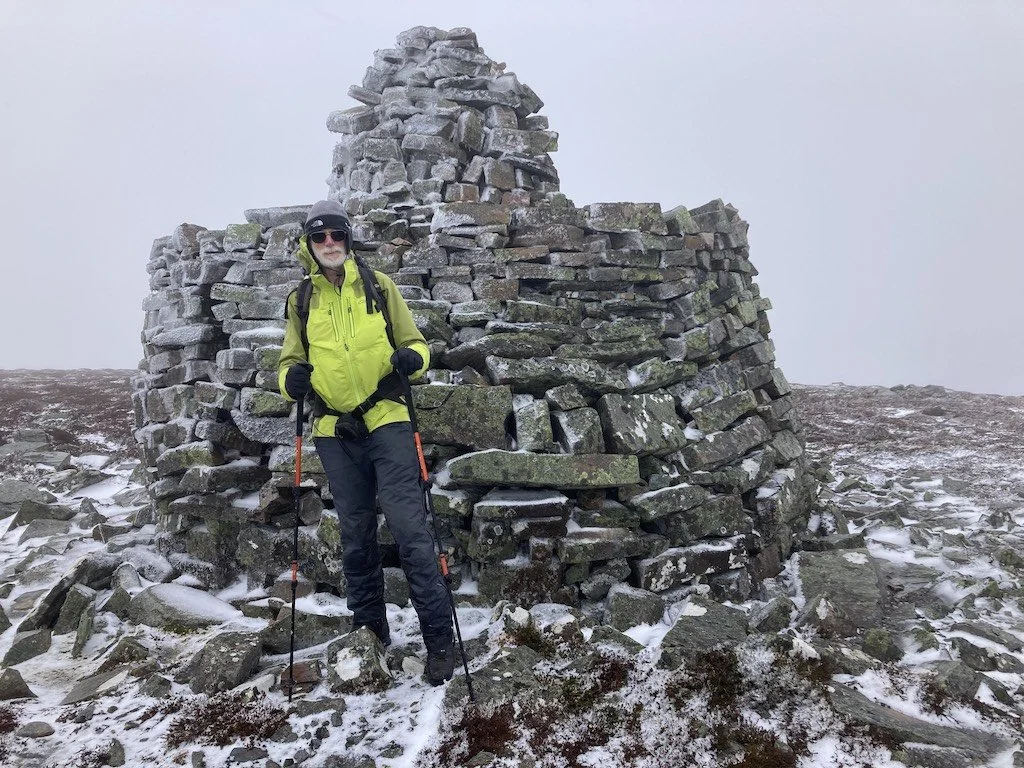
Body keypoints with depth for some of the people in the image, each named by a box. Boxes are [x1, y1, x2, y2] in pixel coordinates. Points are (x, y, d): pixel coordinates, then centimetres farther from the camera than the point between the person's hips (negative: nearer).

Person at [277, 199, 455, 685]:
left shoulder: (378, 285, 4)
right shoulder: (300, 300, 9)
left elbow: (413, 341, 6)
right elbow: (291, 360, 14)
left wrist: (412, 358, -17)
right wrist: (290, 379, -9)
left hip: (386, 420, -3)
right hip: (335, 430, 3)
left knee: (409, 527, -10)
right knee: (355, 535, 11)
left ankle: (439, 639, -2)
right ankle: (369, 631, 26)